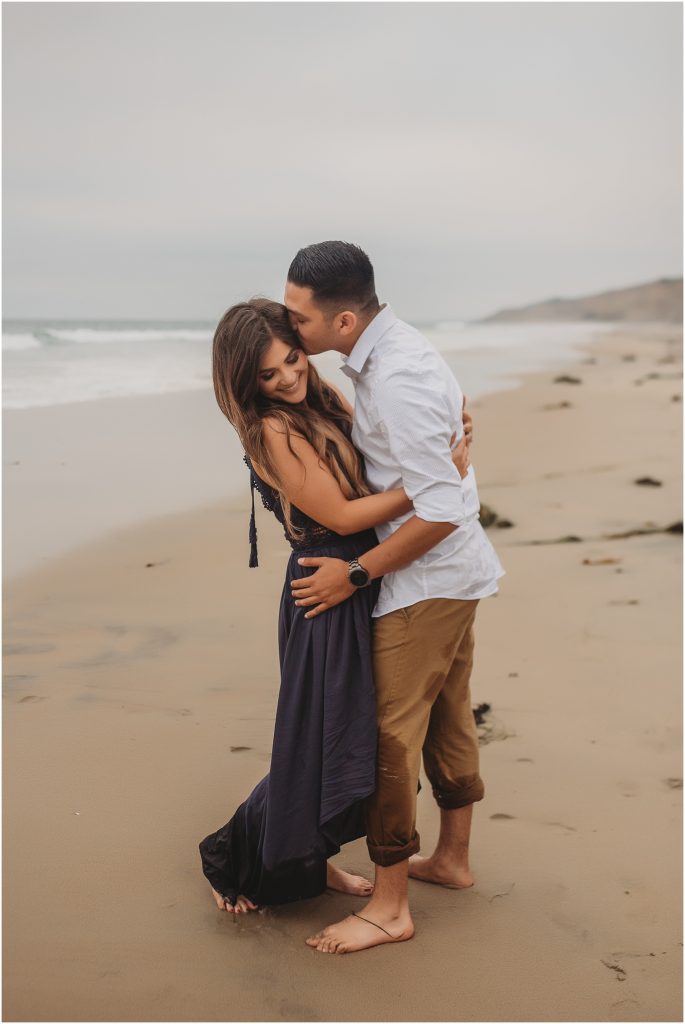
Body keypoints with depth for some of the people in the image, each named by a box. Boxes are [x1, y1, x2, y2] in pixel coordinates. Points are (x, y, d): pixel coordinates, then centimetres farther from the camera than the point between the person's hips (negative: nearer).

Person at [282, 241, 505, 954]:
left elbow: (439, 511, -28)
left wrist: (354, 574, -20)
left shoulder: (396, 382, -27)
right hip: (456, 571, 10)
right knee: (447, 717, 21)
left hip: (425, 580, -10)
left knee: (390, 736, -2)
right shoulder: (393, 348, 4)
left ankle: (388, 908, 10)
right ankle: (452, 858, 38)